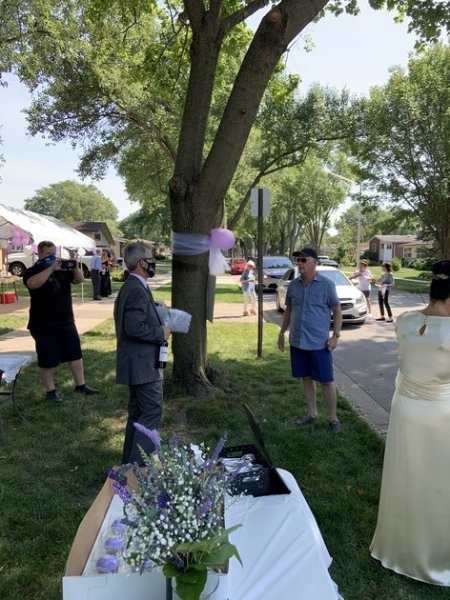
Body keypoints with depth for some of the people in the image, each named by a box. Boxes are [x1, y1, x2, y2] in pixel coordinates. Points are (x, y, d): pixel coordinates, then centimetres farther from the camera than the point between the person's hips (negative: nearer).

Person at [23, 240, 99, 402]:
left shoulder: (62, 269, 9)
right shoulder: (32, 271, -8)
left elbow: (79, 279, 1)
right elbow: (33, 284, -29)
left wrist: (75, 268, -19)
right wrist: (51, 268, -33)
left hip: (67, 322, 6)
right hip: (44, 325, -6)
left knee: (75, 354, 11)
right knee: (47, 360, 3)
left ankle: (80, 385, 23)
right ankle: (50, 391, 17)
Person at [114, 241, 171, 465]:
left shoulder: (130, 286, 13)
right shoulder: (137, 290, -20)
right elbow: (134, 327, -28)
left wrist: (160, 325, 10)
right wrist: (161, 334, -15)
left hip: (137, 362, 11)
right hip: (142, 363, -11)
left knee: (138, 412, 18)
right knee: (152, 411, -4)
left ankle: (129, 461, 29)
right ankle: (137, 463, 3)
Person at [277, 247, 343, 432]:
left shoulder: (326, 284, -7)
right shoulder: (293, 285, 6)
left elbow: (337, 311, -3)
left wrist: (335, 335, -11)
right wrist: (282, 333, 13)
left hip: (319, 343, -4)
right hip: (297, 342, 5)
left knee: (326, 381, 3)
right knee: (306, 378, 14)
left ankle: (332, 418, 19)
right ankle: (312, 413, 29)